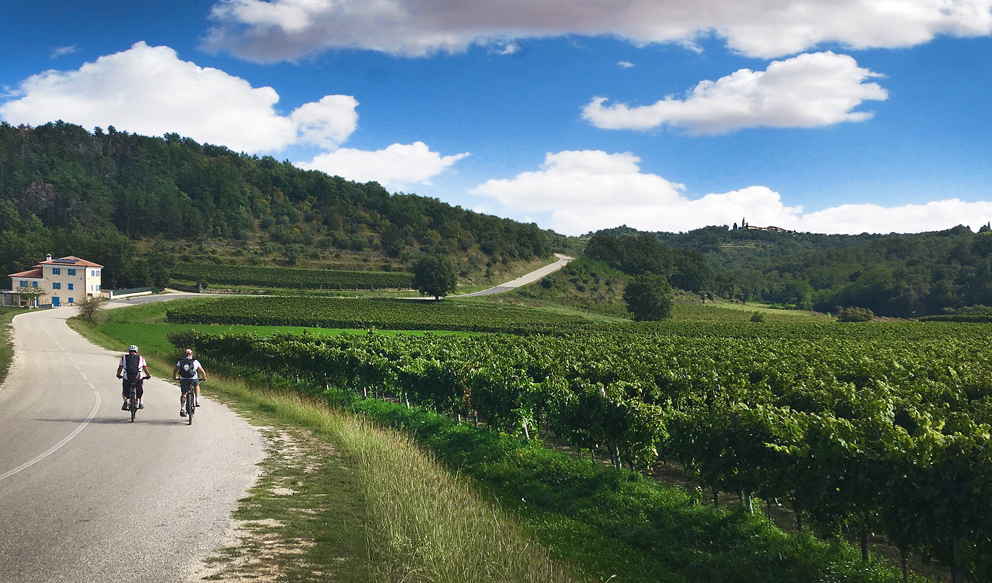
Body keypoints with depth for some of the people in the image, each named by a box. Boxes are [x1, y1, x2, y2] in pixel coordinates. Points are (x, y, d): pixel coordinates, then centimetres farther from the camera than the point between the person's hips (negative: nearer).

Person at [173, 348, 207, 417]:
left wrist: (174, 377, 27)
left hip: (183, 380, 1)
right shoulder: (195, 362, 6)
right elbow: (202, 371, 7)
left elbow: (175, 371, 8)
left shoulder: (180, 362, 9)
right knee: (196, 385, 31)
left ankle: (182, 409, 1)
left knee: (183, 394, 15)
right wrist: (204, 377, 25)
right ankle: (197, 401, 22)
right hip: (193, 379, -1)